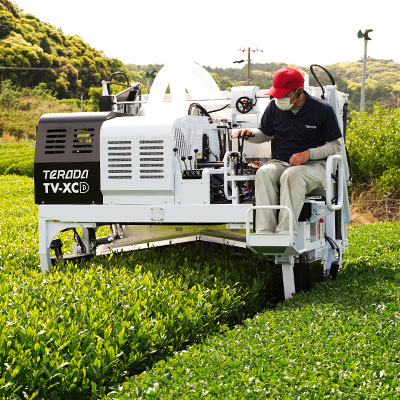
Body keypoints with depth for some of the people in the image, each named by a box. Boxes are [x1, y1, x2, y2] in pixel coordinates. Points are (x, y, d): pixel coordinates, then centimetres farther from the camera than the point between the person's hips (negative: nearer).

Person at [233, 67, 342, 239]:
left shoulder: (322, 110, -4)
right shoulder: (274, 107, 8)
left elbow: (336, 145, 0)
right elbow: (265, 134, 24)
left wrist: (309, 153, -15)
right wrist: (250, 134, 0)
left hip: (314, 166, -4)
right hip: (282, 163, 4)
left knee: (292, 175, -37)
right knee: (264, 173, -30)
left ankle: (286, 234, -43)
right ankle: (264, 233, -38)